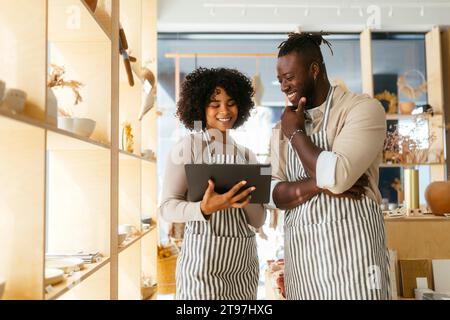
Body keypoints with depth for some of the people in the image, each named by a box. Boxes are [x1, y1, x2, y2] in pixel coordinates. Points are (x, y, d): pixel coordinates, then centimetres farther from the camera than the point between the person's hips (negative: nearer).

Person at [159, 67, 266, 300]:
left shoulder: (247, 156, 7)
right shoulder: (187, 147, -4)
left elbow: (258, 222, 6)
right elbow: (167, 208, -9)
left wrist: (247, 197, -14)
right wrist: (204, 209, -27)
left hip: (244, 263, 4)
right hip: (202, 263, -4)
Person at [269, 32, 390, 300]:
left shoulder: (363, 108, -7)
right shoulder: (282, 129, 11)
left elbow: (336, 177, -22)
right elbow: (276, 195, 3)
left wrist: (297, 133, -8)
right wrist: (317, 184, -15)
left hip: (348, 248, -5)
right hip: (299, 253, 5)